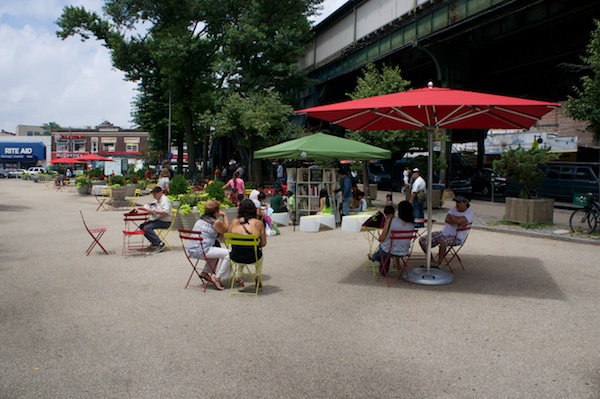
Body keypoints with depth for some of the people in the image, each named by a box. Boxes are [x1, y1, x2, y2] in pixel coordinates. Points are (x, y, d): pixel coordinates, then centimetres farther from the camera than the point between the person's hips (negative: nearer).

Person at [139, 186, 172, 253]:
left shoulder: (165, 199, -11)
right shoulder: (157, 200, 21)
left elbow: (165, 212, -27)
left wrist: (153, 211, -29)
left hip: (165, 222, -10)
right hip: (157, 220, 10)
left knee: (147, 228, -24)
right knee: (142, 226, 4)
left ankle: (160, 244, -23)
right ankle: (154, 243, 9)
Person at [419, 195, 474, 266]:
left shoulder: (469, 213, -8)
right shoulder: (454, 208, 12)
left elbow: (458, 220, -29)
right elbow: (447, 220, -4)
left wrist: (452, 216, -8)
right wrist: (458, 222, -16)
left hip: (456, 237, -7)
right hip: (443, 233, 7)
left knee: (443, 242, -41)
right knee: (422, 240, -7)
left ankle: (438, 264, -23)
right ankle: (432, 260, 8)